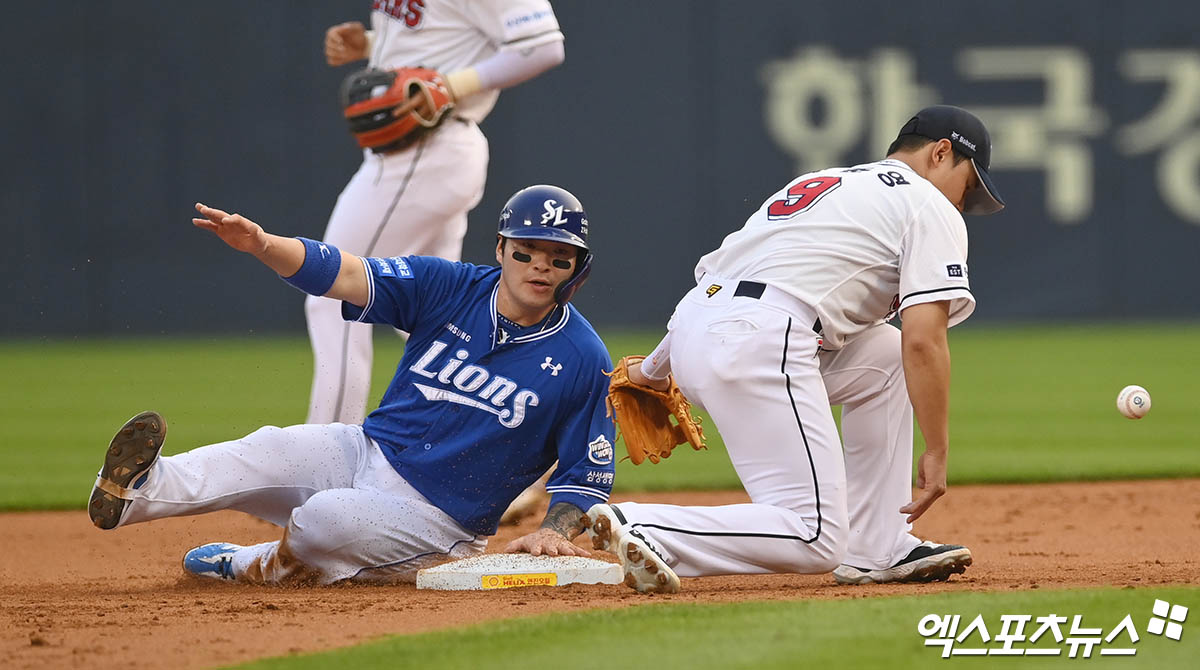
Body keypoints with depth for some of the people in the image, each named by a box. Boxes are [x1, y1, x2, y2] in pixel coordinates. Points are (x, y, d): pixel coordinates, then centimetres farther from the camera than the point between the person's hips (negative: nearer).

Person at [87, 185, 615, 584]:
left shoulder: (583, 361, -8)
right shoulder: (452, 288, -2)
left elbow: (587, 474, -2)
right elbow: (342, 274, -13)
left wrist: (554, 531, -23)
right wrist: (262, 245, -32)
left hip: (436, 520, -4)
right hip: (362, 453, 4)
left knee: (328, 517, -31)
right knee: (270, 452, -25)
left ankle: (255, 568, -3)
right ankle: (143, 489, -42)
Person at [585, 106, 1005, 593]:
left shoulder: (819, 184, 32)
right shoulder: (930, 208, 9)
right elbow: (924, 341, -3)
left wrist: (655, 370, 34)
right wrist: (937, 452, 2)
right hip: (758, 346, -9)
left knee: (883, 356, 27)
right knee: (815, 542, -9)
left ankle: (876, 551, 21)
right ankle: (643, 530, -21)